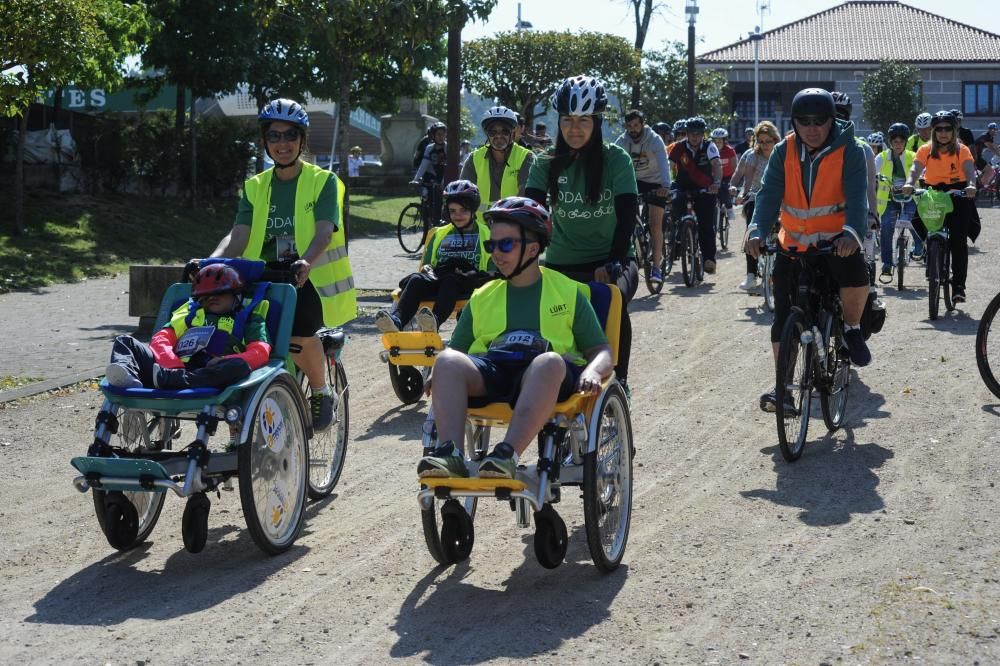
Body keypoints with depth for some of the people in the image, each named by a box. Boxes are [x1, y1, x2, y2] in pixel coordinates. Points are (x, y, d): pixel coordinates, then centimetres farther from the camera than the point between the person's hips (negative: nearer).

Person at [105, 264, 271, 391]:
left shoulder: (247, 318, 25)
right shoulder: (190, 313, 34)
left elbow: (260, 352, 5)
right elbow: (161, 339, 16)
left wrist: (224, 363, -15)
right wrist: (173, 364, -8)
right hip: (175, 368, 4)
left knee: (240, 366, -35)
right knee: (124, 342, -5)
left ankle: (164, 378, -51)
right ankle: (127, 375, -42)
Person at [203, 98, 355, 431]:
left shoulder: (324, 181, 4)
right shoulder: (255, 187, 15)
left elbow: (324, 230, -13)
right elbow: (239, 235, 2)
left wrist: (306, 261, -35)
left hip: (309, 279, -4)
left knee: (299, 332, -32)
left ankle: (321, 391, -1)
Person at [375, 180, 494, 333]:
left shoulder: (485, 234, 17)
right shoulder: (440, 234, 28)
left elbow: (493, 272, 9)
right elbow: (427, 263, 25)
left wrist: (471, 275, -10)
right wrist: (427, 269, 0)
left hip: (469, 286, -3)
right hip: (438, 281, 3)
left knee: (450, 280, -39)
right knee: (416, 279, -30)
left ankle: (435, 320, -66)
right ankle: (396, 320, -54)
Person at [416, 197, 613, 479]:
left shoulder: (567, 291, 20)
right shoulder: (482, 297, 28)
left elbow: (602, 351, 14)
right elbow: (456, 349, 23)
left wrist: (592, 372, -10)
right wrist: (438, 377, -1)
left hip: (547, 380, -2)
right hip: (488, 372, 2)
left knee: (549, 362, -39)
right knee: (447, 360, -30)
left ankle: (508, 455, -52)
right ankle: (451, 454, -45)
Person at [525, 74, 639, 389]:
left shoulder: (616, 160, -8)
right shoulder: (547, 163, -1)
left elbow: (627, 215, -18)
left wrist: (613, 263, -32)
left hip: (610, 260, -2)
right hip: (561, 263, 2)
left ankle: (619, 380, -15)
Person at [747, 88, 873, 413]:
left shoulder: (849, 151, -11)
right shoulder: (784, 151, -4)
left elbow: (857, 197, -23)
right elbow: (769, 194, -13)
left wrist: (852, 233, -42)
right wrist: (758, 231, -32)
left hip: (837, 241, -3)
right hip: (794, 243, 3)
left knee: (856, 276, -33)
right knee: (783, 314, -2)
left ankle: (852, 329, -3)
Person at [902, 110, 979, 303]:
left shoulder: (962, 150, -2)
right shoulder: (926, 150, 0)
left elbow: (969, 169, -18)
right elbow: (916, 168, -16)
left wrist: (971, 185, -39)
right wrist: (909, 183, -37)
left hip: (958, 195, -1)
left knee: (958, 241, -8)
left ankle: (958, 286, -4)